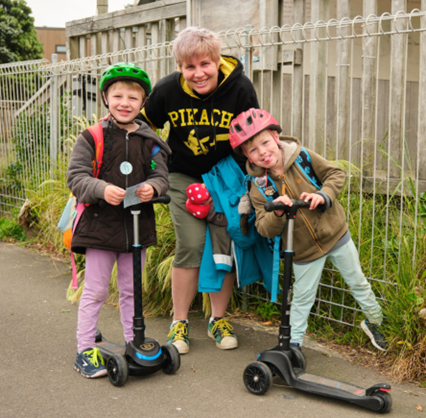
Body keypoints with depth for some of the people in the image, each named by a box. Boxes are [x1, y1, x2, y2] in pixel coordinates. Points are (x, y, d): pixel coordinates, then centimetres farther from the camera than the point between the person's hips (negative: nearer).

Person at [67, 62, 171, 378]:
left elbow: (162, 177, 3)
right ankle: (85, 350, 13)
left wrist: (152, 187, -20)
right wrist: (102, 190, -27)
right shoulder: (92, 138, -4)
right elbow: (76, 177, -9)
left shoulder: (151, 142, 5)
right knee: (95, 290, 3)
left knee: (132, 289, 15)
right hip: (100, 224, -3)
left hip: (138, 226, 3)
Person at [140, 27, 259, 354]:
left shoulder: (240, 89, -19)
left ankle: (218, 319, 18)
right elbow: (144, 126, 3)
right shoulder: (167, 90, -17)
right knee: (191, 246, -10)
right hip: (184, 177, 0)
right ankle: (179, 322, 6)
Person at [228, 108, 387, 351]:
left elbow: (336, 174, -7)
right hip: (305, 249, -1)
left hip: (335, 233, 1)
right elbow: (265, 229, -15)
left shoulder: (303, 156, -13)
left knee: (357, 281, 17)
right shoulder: (259, 188, -13)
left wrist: (324, 195, -26)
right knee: (302, 297, 8)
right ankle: (294, 340, 28)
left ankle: (374, 321, 42)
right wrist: (276, 214, -36)